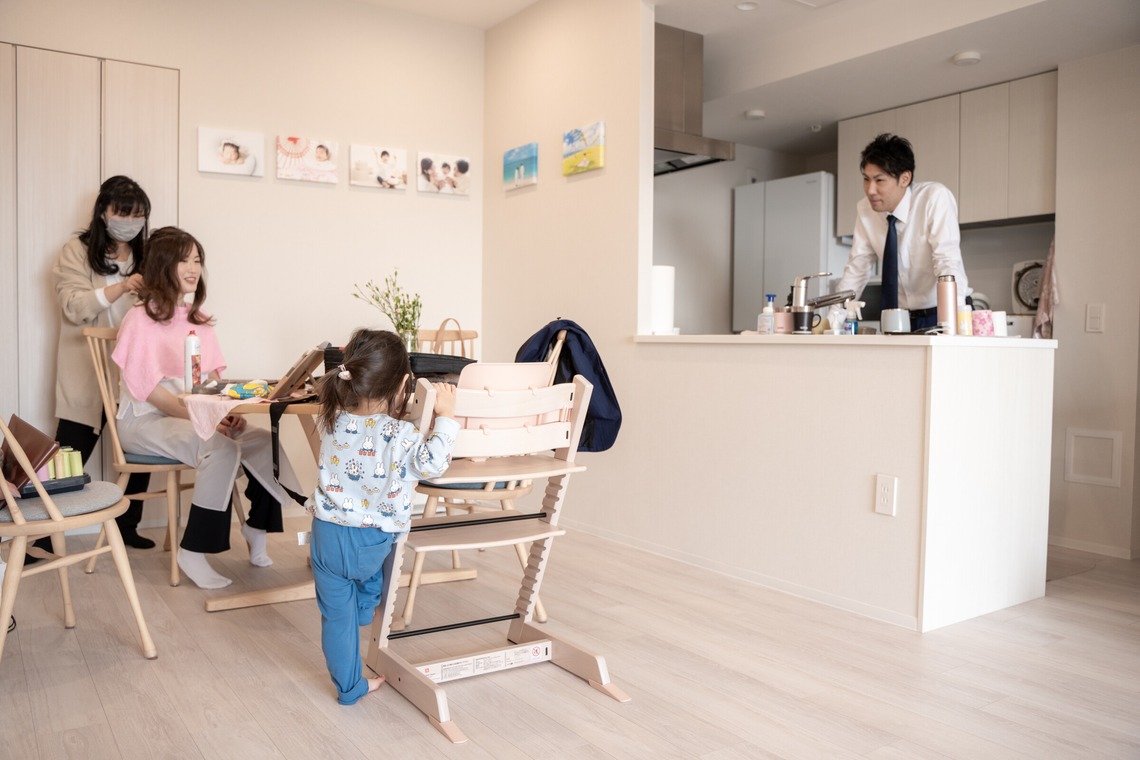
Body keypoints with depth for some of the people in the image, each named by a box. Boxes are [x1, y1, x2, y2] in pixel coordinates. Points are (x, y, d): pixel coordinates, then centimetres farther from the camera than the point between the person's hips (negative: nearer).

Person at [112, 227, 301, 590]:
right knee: (220, 448, -33)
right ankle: (193, 552, -21)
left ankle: (257, 531, 0)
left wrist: (225, 412, -9)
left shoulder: (197, 319, 13)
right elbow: (149, 390, -15)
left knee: (264, 442, -17)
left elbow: (212, 380, 11)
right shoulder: (141, 318, -8)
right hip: (146, 421, -6)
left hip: (193, 416, 6)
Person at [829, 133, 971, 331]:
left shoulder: (936, 197, -15)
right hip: (900, 320, 4)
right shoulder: (864, 210, -3)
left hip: (939, 315, -4)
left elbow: (948, 261, -23)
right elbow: (857, 270, 1)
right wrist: (832, 321, -8)